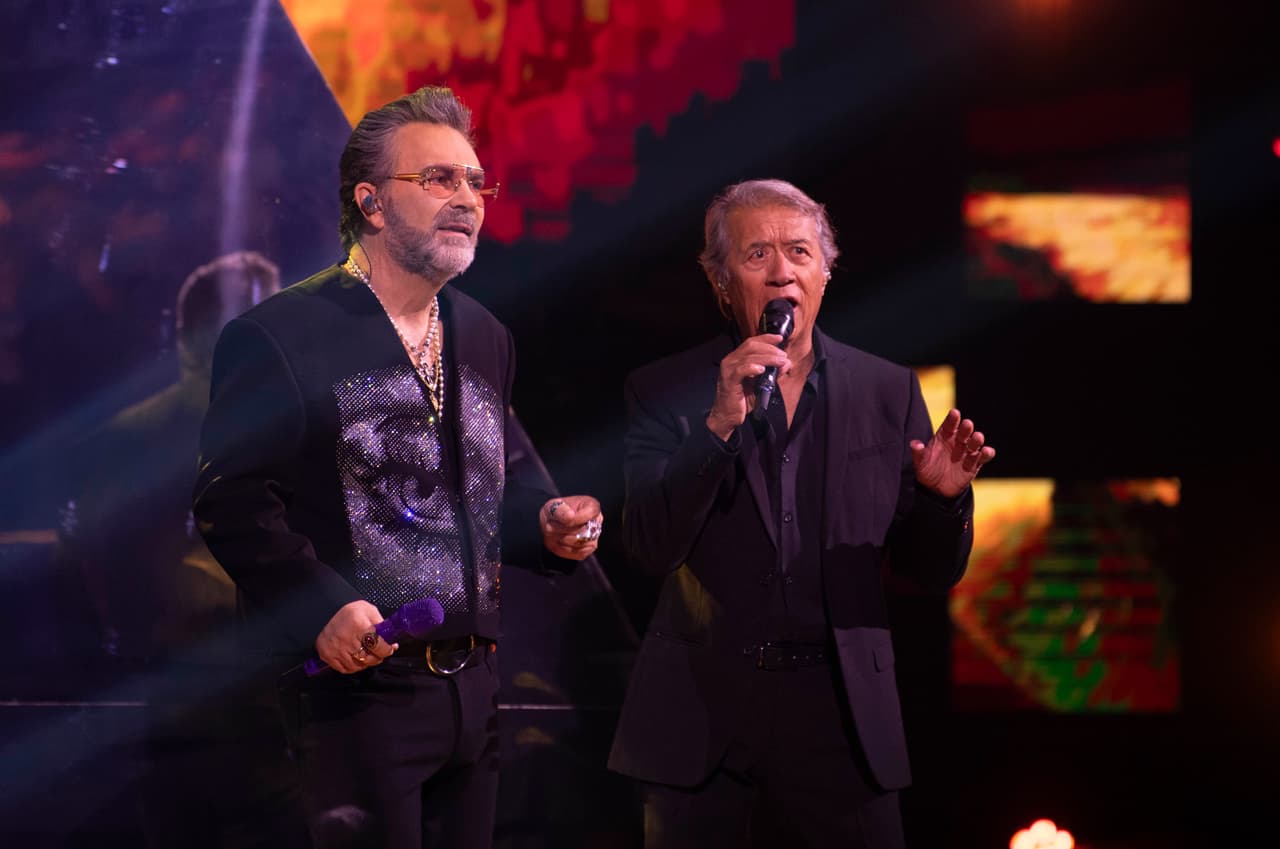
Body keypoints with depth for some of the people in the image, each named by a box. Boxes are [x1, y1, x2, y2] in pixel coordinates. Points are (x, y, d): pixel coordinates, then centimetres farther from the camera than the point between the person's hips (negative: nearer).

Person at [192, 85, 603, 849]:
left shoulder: (485, 337, 15)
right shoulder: (281, 335, -9)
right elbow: (231, 499, -13)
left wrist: (546, 523, 5)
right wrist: (319, 607, -23)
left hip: (474, 690, 7)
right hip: (358, 689, -7)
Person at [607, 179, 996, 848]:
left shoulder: (888, 392, 7)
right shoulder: (664, 392, 2)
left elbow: (933, 569, 10)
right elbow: (649, 550, -9)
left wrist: (943, 497, -11)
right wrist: (721, 423, -18)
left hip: (842, 716, 1)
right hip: (703, 715, -1)